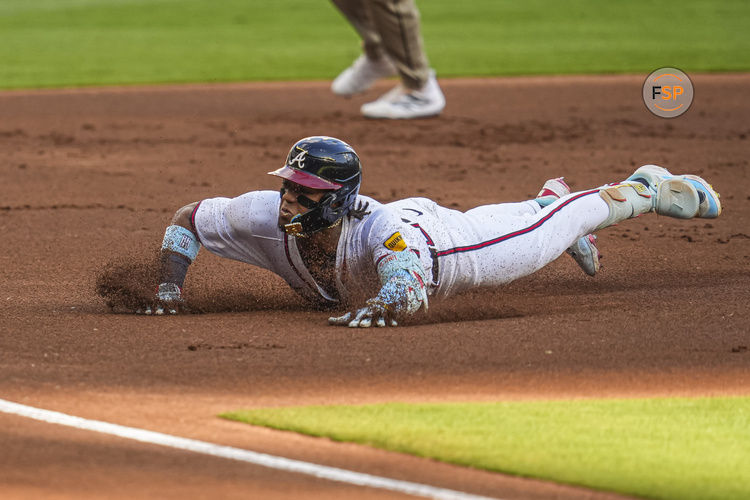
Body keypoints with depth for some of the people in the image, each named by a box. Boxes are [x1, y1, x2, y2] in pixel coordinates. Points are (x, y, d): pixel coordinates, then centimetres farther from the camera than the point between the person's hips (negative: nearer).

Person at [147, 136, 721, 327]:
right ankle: (548, 197, 72)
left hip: (442, 239, -6)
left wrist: (378, 306, -88)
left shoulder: (376, 229, -52)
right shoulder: (268, 216, -38)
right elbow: (187, 216, -25)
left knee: (540, 232, 19)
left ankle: (646, 190, 46)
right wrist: (170, 285, -37)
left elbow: (409, 287, -69)